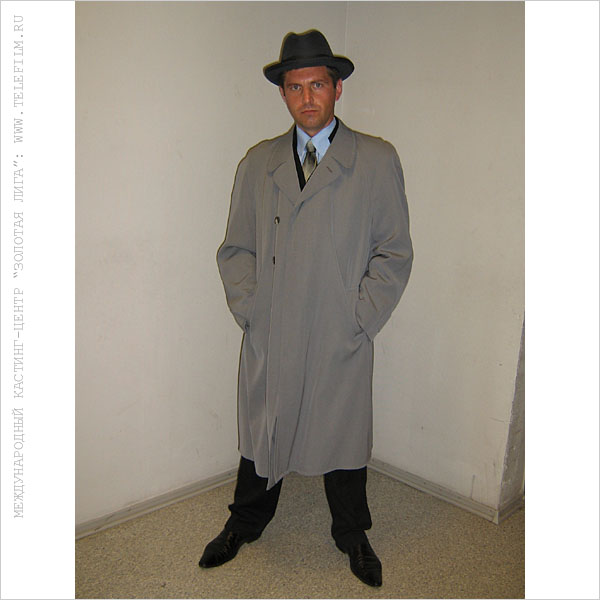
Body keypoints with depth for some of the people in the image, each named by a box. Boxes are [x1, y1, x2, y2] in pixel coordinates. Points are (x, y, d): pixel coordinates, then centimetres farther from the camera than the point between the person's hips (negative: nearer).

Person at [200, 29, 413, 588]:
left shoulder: (377, 160, 0)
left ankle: (352, 535, 41)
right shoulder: (257, 163, 7)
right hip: (268, 339, 2)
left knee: (343, 439, 14)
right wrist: (248, 308, -3)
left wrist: (359, 319, -8)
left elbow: (394, 252, -1)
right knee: (260, 433, 17)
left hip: (341, 342, -1)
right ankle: (245, 522, 44)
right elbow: (235, 248, 9)